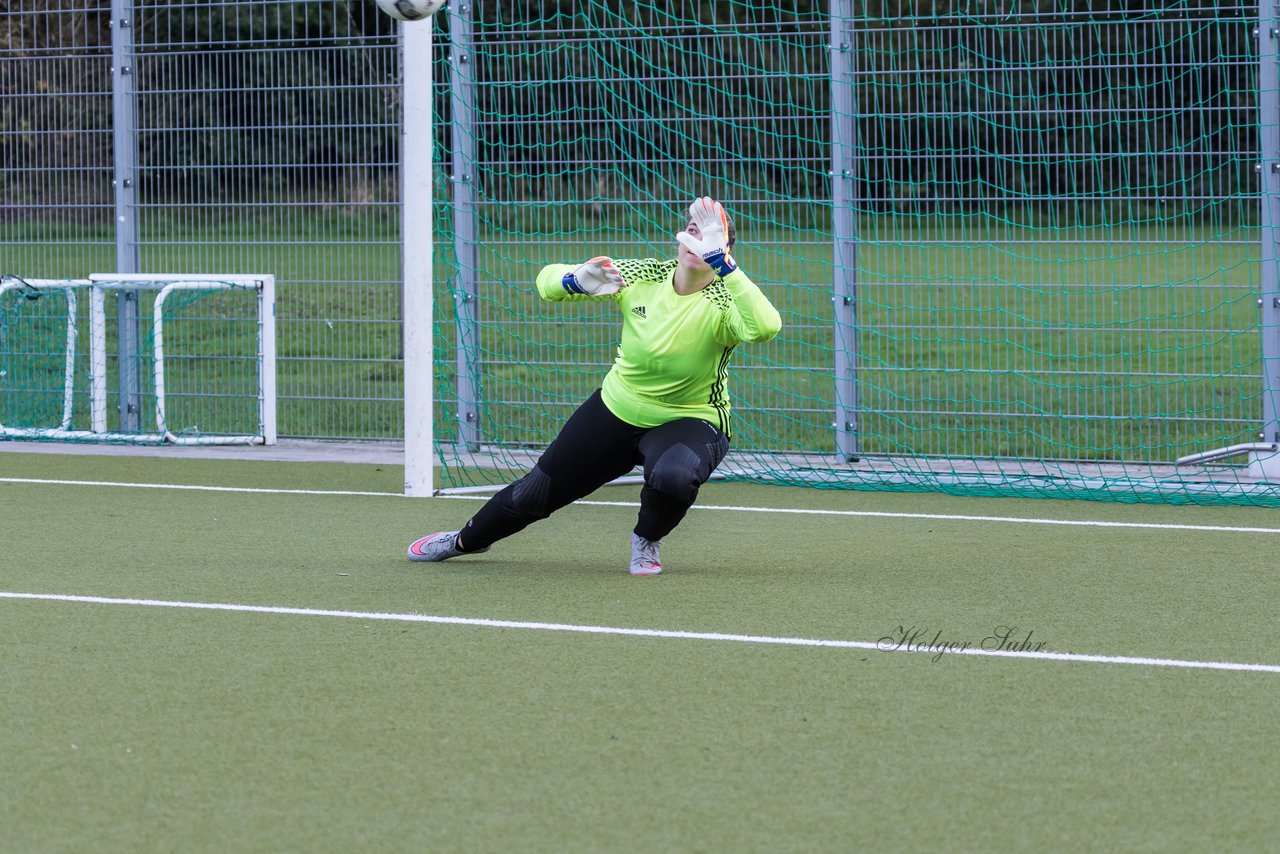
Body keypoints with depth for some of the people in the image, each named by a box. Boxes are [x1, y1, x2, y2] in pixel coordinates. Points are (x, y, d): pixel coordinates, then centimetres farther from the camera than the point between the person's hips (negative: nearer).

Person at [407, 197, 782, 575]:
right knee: (532, 494, 12)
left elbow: (765, 327, -51)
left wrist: (720, 260, -55)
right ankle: (465, 540, 45)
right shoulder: (642, 276, -14)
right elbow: (547, 279, -7)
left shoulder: (724, 302, -25)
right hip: (617, 411, 4)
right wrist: (576, 281, -31)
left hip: (689, 422, -4)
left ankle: (646, 542, -3)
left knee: (673, 476, -39)